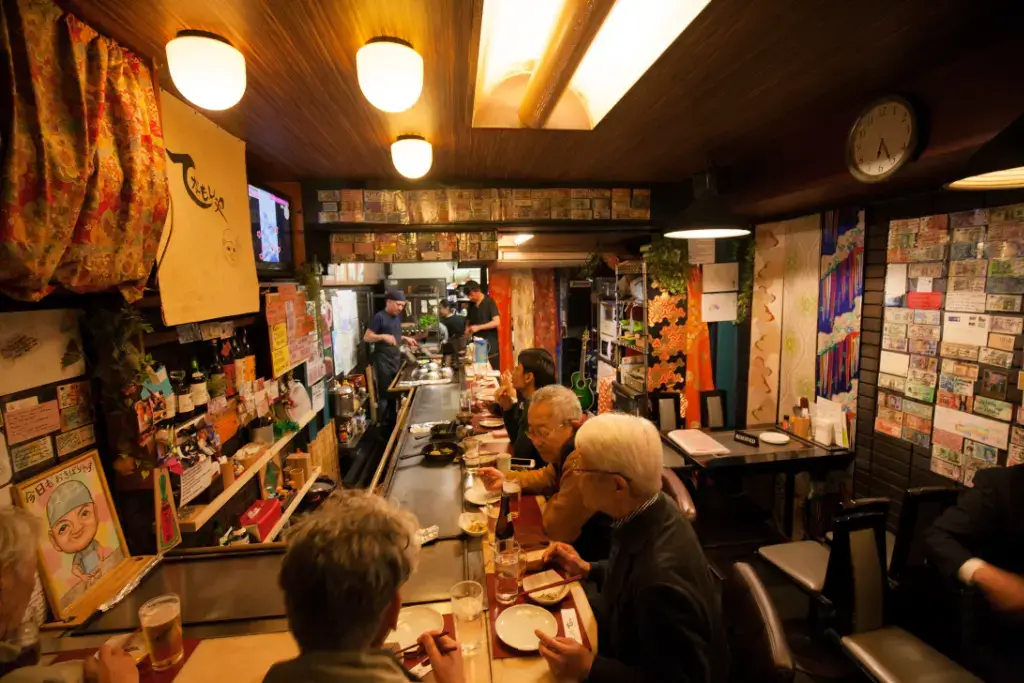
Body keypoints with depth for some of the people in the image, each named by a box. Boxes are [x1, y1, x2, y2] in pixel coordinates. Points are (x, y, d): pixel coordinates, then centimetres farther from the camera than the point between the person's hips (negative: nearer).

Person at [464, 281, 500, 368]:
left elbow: (497, 322, -16)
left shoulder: (489, 302, -8)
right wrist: (467, 330, -1)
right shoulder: (471, 304, 10)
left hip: (490, 345, -5)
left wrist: (478, 327, -19)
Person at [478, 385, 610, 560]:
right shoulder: (567, 445, -3)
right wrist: (506, 479, 3)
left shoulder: (584, 460, -34)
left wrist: (553, 501, -5)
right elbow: (549, 477, 16)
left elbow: (556, 528, -25)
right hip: (583, 539, 8)